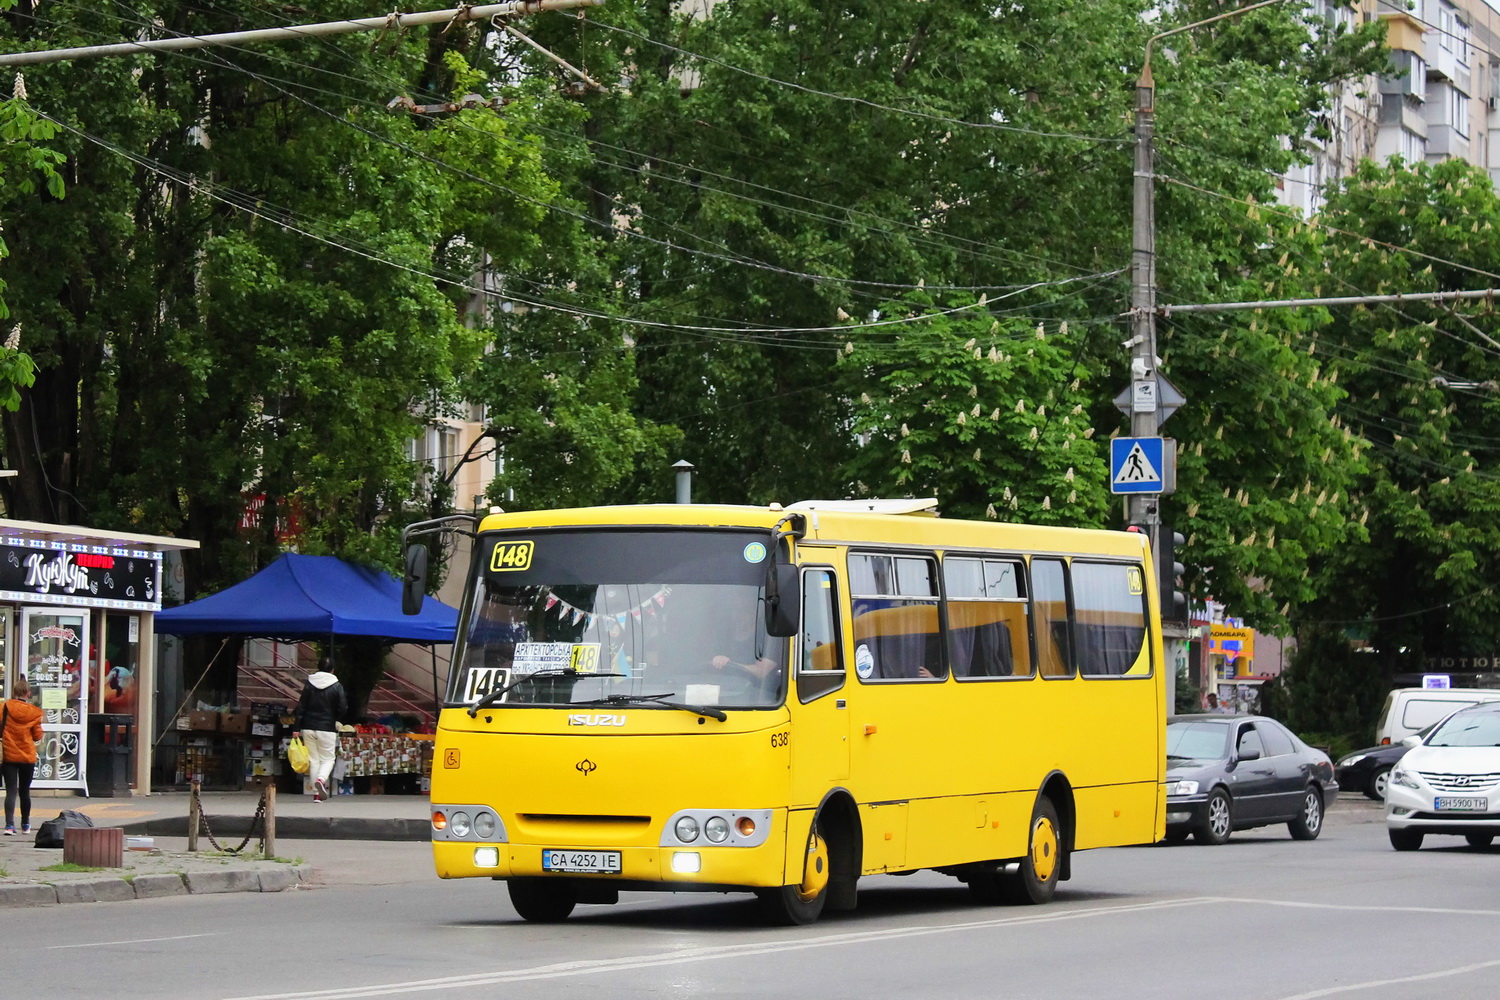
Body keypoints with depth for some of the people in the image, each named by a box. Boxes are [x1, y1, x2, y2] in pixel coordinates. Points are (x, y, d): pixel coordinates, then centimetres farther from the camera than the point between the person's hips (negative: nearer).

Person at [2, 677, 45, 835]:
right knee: (25, 791, 16)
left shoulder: (5, 708, -9)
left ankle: (10, 824, -20)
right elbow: (38, 736, -1)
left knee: (11, 791, -3)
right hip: (28, 757, 1)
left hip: (9, 756, -1)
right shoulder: (34, 712, -7)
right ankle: (25, 825, 29)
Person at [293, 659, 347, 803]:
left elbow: (301, 707, 2)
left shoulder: (309, 684, 3)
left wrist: (297, 728, 3)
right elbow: (342, 709, -5)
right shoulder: (336, 686, -5)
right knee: (328, 759, 7)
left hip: (308, 727, 3)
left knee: (313, 759, 9)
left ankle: (316, 793, 6)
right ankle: (321, 780, -24)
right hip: (327, 728, -3)